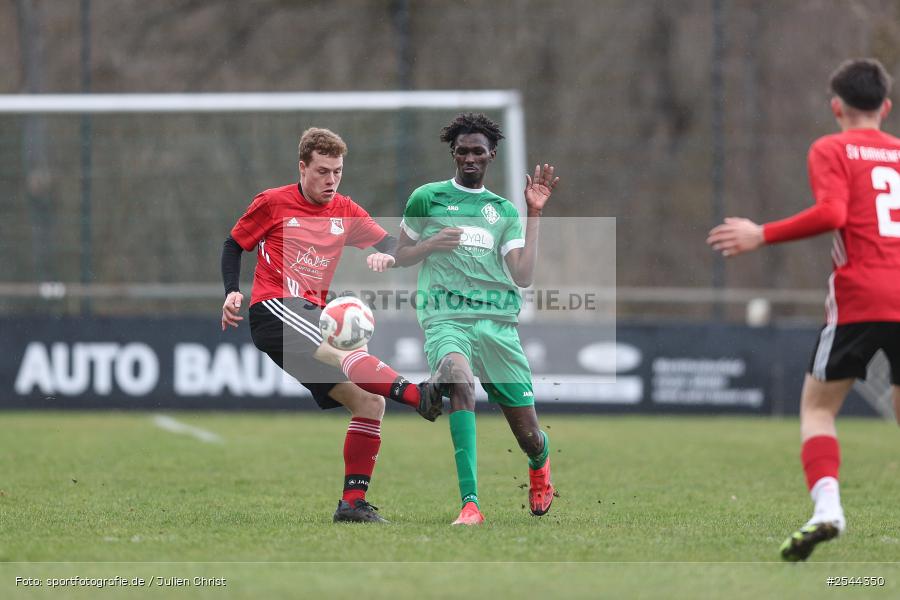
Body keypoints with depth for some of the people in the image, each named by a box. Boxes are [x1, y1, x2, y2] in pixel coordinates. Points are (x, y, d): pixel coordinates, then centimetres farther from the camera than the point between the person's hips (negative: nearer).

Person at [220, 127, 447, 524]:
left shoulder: (346, 212, 15)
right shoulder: (273, 203, 4)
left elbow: (390, 244, 13)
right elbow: (234, 245, 13)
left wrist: (385, 255, -11)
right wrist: (232, 293, -1)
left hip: (314, 316, 7)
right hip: (275, 309, -7)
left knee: (370, 402, -5)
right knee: (345, 355, -34)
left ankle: (353, 503, -4)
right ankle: (420, 396, -56)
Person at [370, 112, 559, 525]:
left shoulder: (504, 211, 15)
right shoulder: (427, 198, 11)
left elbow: (523, 277, 4)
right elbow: (399, 258, 17)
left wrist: (534, 214, 3)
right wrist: (431, 244, -3)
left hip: (497, 321, 2)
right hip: (445, 317, -2)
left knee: (529, 437, 2)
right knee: (460, 379, -37)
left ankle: (539, 465, 44)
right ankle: (470, 504, -45)